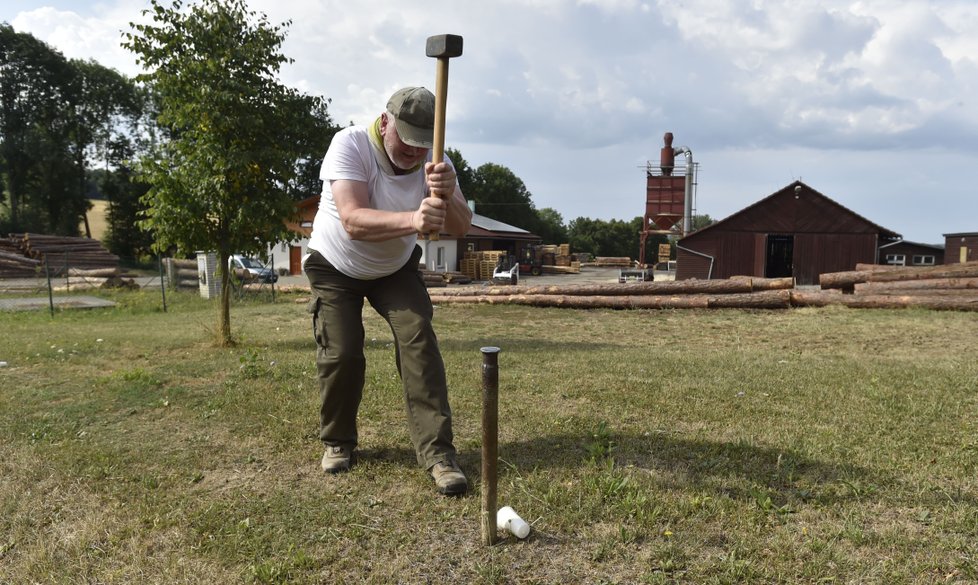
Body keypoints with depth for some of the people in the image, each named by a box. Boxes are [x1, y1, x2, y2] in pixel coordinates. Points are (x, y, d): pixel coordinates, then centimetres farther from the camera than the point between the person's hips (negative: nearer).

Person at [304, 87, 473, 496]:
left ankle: (436, 451, -9)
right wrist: (412, 220, -58)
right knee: (340, 354, -8)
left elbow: (460, 228, -27)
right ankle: (338, 442, 18)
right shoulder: (349, 145, -28)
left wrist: (447, 197, -49)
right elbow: (353, 221, -41)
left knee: (419, 340, -14)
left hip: (395, 268, 2)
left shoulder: (432, 159, -17)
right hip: (335, 268, -2)